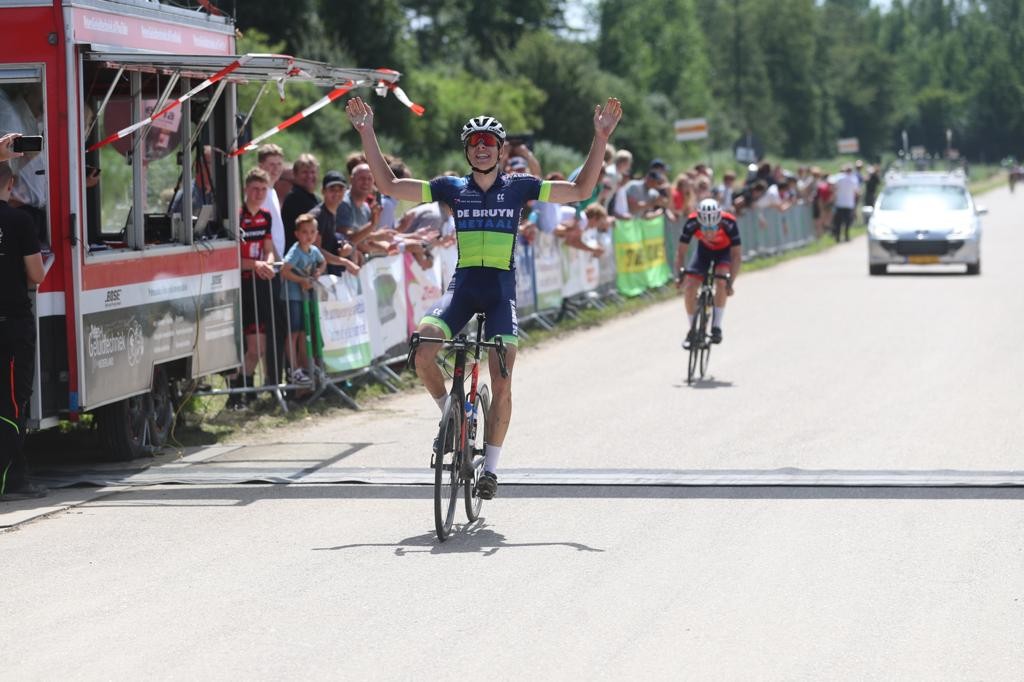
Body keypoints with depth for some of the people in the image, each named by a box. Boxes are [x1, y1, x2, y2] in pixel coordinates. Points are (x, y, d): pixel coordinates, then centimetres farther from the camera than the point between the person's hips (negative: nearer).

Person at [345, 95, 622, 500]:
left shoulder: (518, 187, 3)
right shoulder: (452, 188, 4)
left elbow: (581, 191, 1)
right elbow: (389, 185, 1)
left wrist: (601, 138, -7)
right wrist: (367, 133, -5)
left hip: (501, 290, -1)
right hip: (462, 286, 1)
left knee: (502, 385, -7)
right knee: (422, 352, -24)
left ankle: (491, 466, 11)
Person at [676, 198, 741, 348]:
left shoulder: (729, 224, -38)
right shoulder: (692, 223, -34)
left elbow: (736, 255, -34)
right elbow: (680, 252, -26)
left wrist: (730, 282, -43)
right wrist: (680, 275, -39)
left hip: (725, 250, -2)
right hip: (704, 249, 2)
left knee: (721, 281, -29)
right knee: (689, 287, -13)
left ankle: (716, 327, -15)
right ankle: (692, 329, 7)